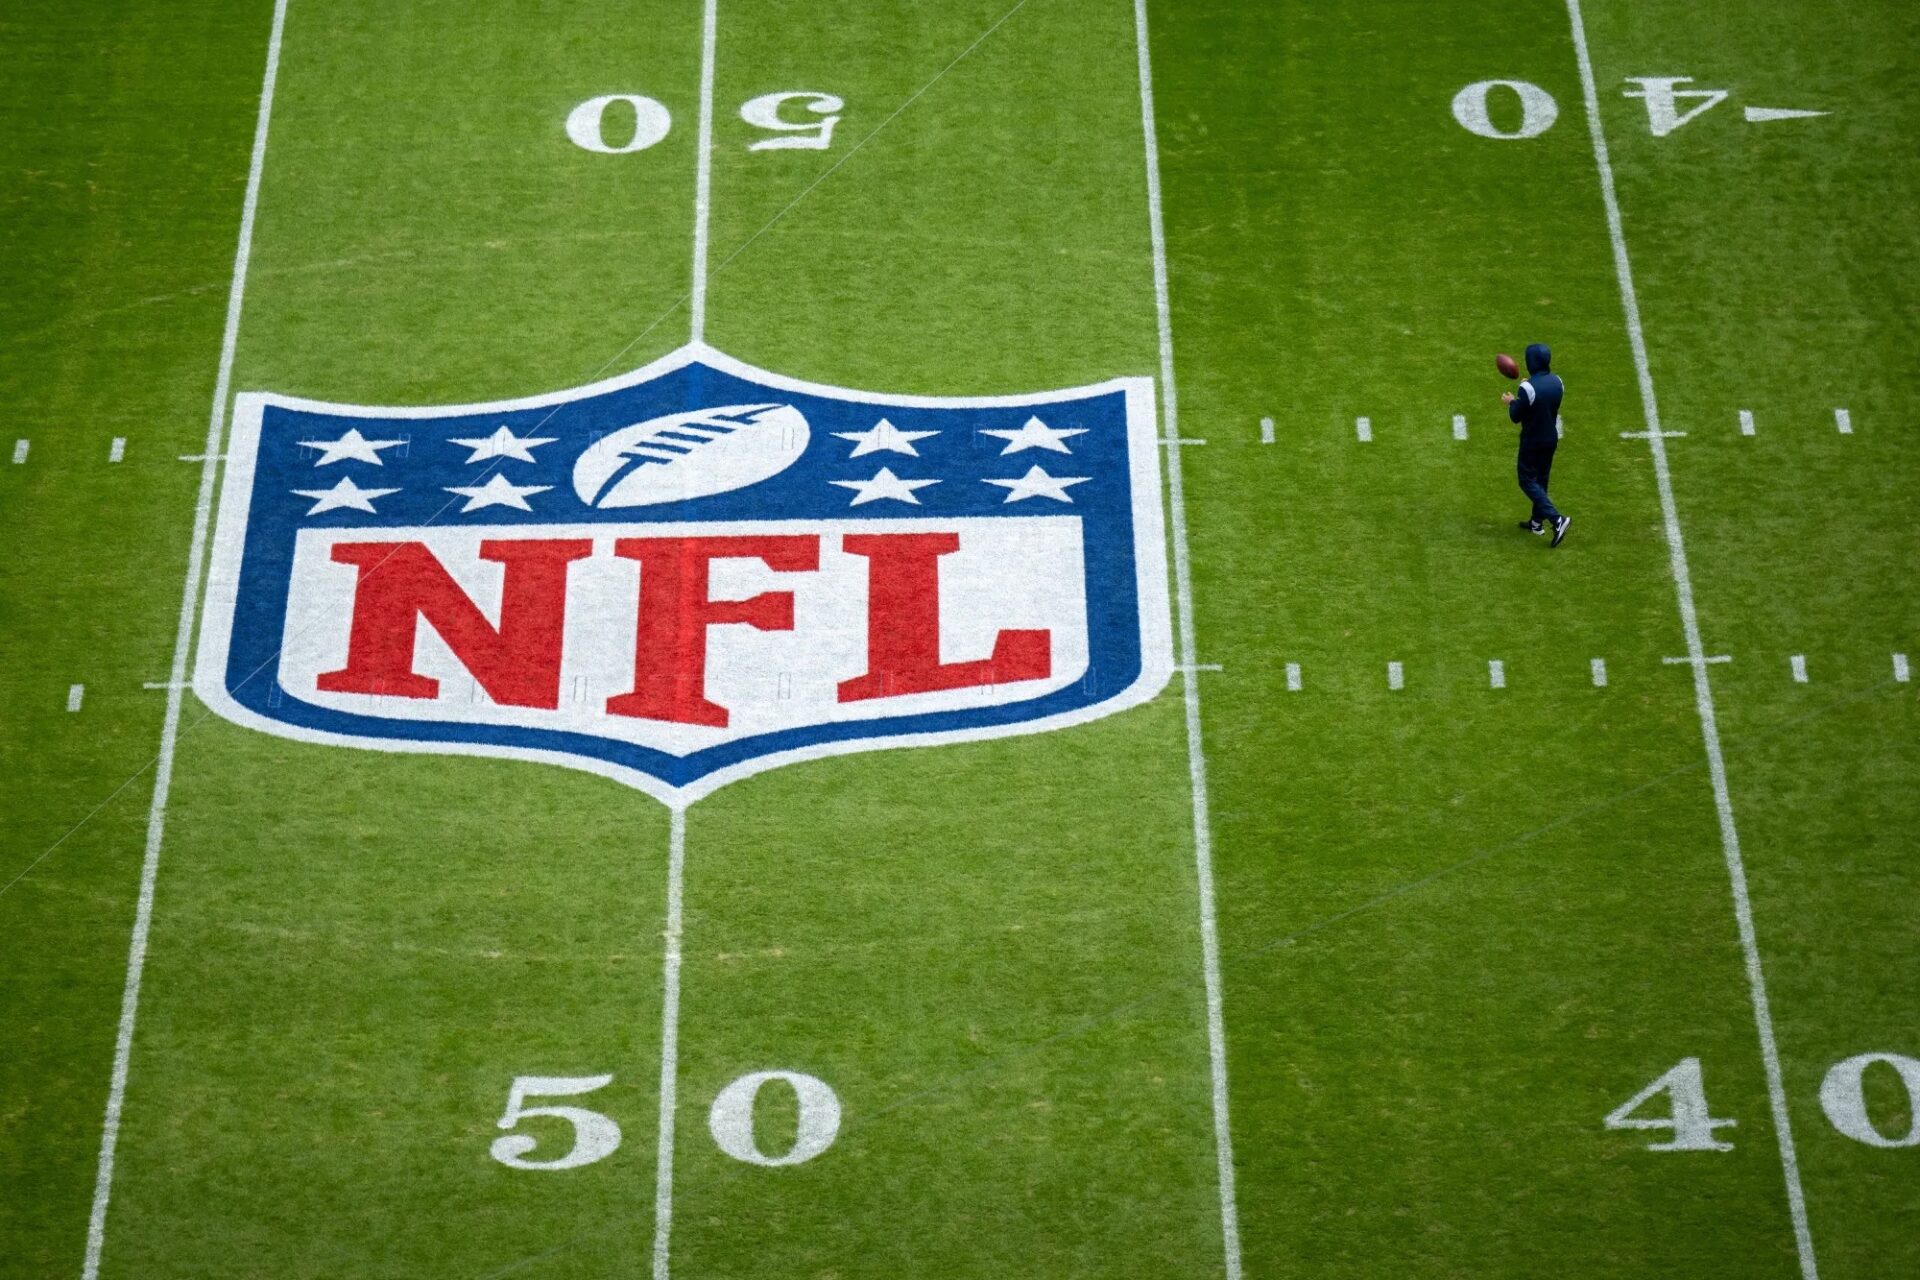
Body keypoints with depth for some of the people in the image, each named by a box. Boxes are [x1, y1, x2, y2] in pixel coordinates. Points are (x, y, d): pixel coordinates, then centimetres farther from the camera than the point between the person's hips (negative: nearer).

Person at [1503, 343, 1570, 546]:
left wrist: (1511, 402, 4)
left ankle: (1557, 519, -10)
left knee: (1527, 481, 3)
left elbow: (1515, 416, -16)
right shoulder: (1556, 381, -3)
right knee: (1541, 479, 21)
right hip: (1551, 438, 7)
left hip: (1533, 441, -7)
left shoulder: (1528, 387, -26)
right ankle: (1537, 521, 31)